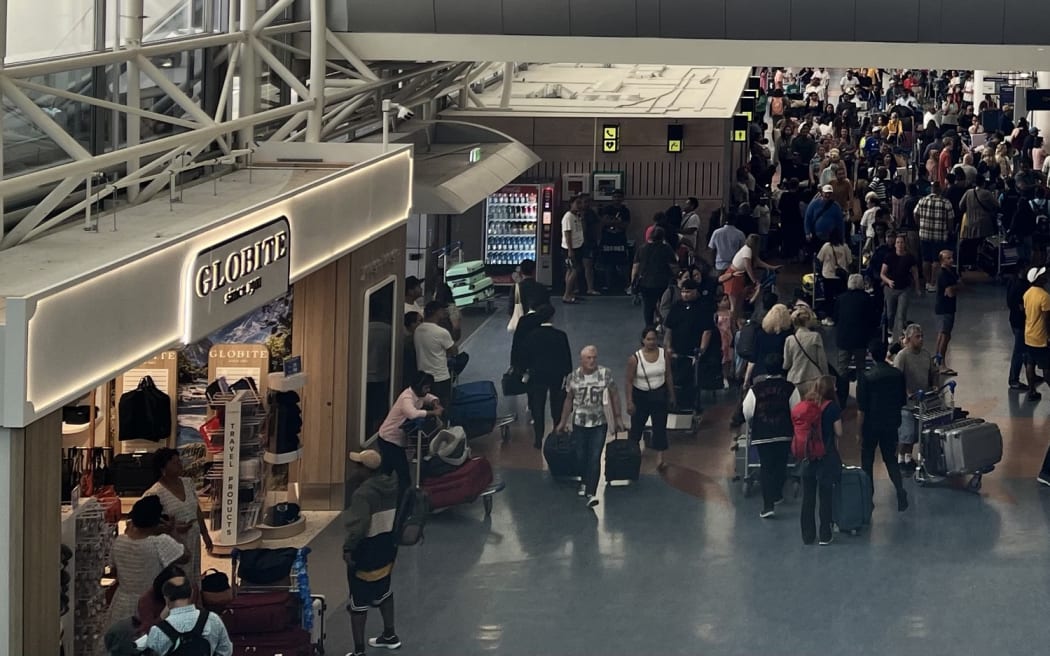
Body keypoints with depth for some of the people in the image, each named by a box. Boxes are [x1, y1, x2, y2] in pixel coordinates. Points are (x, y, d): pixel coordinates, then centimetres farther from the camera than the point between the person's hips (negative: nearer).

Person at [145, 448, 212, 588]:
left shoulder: (188, 483, 5)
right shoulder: (155, 494, -17)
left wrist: (205, 534, 15)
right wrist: (173, 528, -26)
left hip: (192, 543, 7)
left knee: (193, 581, 14)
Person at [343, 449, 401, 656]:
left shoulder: (363, 494, -25)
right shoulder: (391, 483, 0)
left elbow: (358, 525, -34)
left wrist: (348, 548, -29)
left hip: (367, 553, -8)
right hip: (387, 547, 8)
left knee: (359, 601, 2)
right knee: (383, 591, 27)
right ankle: (389, 635, 41)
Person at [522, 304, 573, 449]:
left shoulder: (532, 335, -11)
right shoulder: (560, 336, -13)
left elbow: (526, 355, -4)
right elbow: (567, 357, -8)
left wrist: (526, 370, 12)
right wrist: (568, 373, 4)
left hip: (537, 376, 0)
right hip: (557, 376, 0)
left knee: (537, 407, 9)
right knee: (557, 407, 14)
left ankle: (538, 439, 9)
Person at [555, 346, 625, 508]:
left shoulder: (605, 374, -7)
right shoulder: (573, 377, -3)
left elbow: (614, 396, 2)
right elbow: (569, 400, 9)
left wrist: (618, 419, 3)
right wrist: (563, 421, 12)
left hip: (599, 423, -2)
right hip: (579, 423, 2)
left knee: (595, 458, -9)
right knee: (581, 457, 11)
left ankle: (591, 493, -11)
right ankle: (585, 482, 39)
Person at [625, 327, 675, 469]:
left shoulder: (664, 355, -7)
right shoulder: (635, 358, -15)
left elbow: (668, 376, 4)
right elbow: (629, 381, -11)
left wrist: (671, 396, 8)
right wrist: (629, 402, -14)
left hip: (659, 395, 1)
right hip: (640, 396, -1)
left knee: (660, 425, -3)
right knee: (637, 426, 13)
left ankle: (660, 458, -3)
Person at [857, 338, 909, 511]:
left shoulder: (866, 377, -17)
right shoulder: (898, 375, -5)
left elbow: (861, 409, -15)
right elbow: (903, 402, 4)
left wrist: (859, 431, -7)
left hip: (871, 425, -4)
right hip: (891, 425, 4)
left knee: (867, 461, 12)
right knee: (891, 459, 16)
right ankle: (900, 492, -2)